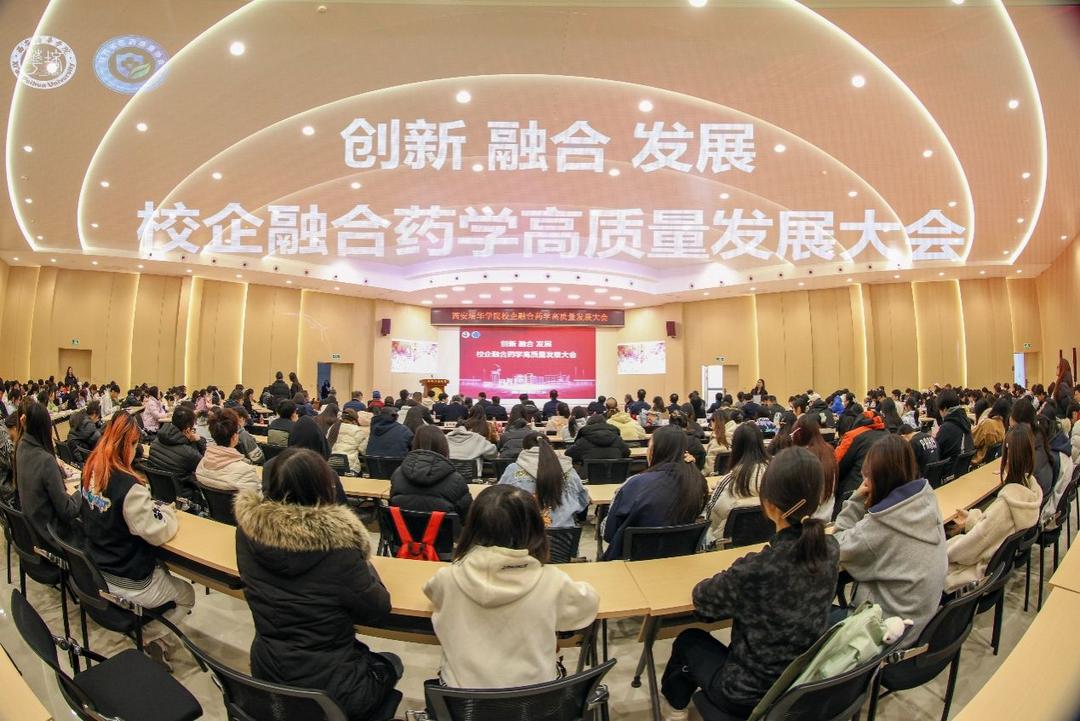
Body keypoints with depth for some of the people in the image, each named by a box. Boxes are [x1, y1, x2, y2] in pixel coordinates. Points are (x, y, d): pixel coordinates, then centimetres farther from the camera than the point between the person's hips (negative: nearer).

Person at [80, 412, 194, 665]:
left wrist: (149, 506, 1)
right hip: (130, 584, -7)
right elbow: (158, 534, -23)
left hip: (98, 571, 7)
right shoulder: (128, 486, -32)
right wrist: (167, 511, -6)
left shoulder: (90, 471, -8)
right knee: (186, 595, 18)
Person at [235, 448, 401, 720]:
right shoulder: (336, 539, -30)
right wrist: (363, 565, -1)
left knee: (364, 655, 33)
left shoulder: (248, 525, -15)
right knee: (390, 664, 27)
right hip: (327, 685, -5)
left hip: (264, 673, 5)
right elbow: (377, 611, -17)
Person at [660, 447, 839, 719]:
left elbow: (701, 599, -16)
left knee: (689, 640, 22)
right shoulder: (831, 549, -16)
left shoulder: (756, 569, -34)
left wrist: (729, 579, 1)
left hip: (754, 695, -5)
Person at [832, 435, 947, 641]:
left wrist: (856, 499, -17)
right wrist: (862, 501, -3)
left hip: (895, 623, -7)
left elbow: (838, 548, -12)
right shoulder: (926, 496, -9)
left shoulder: (880, 524, -31)